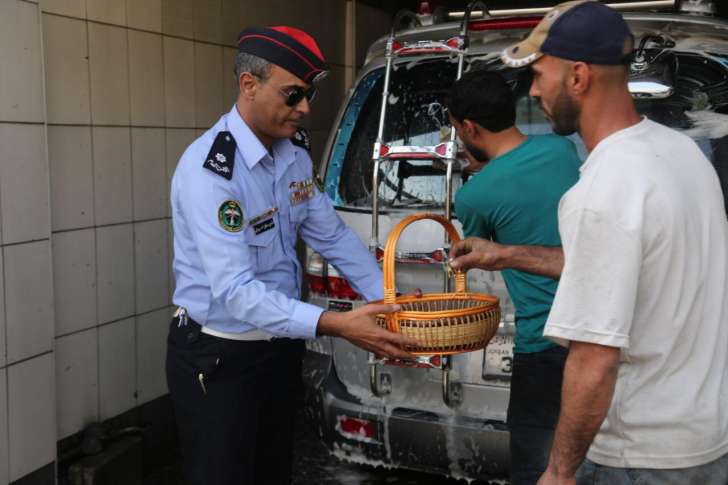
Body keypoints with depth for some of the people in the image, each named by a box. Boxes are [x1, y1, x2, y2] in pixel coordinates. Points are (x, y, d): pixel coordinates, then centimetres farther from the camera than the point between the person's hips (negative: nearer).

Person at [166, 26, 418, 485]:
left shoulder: (295, 152, 1)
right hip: (218, 357, -7)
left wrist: (389, 297, -4)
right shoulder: (209, 169, -26)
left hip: (282, 345, 8)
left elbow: (333, 235, 6)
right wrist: (335, 325, -39)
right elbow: (234, 290, -32)